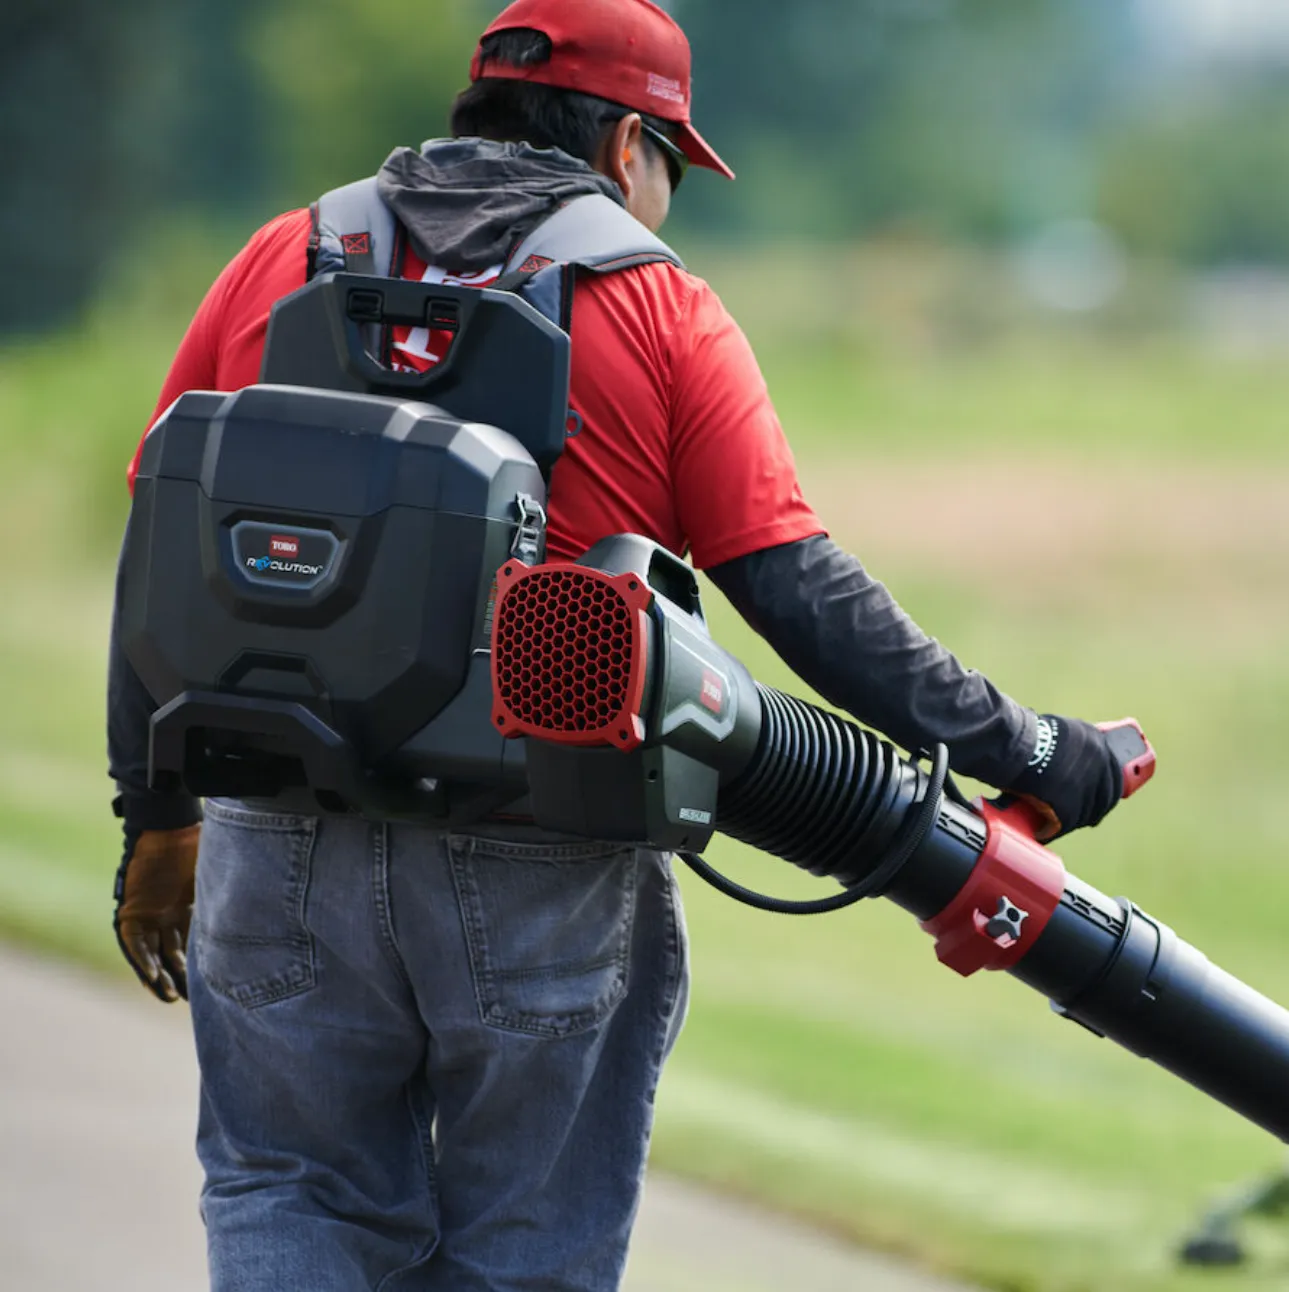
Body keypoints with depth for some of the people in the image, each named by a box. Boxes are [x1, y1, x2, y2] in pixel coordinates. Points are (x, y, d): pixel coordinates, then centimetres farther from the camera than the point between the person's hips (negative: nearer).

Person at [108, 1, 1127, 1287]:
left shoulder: (284, 261, 8)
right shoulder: (661, 312, 0)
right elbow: (800, 594, -6)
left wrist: (158, 819, 18)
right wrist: (1020, 752, 0)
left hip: (285, 846, 2)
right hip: (549, 878, -2)